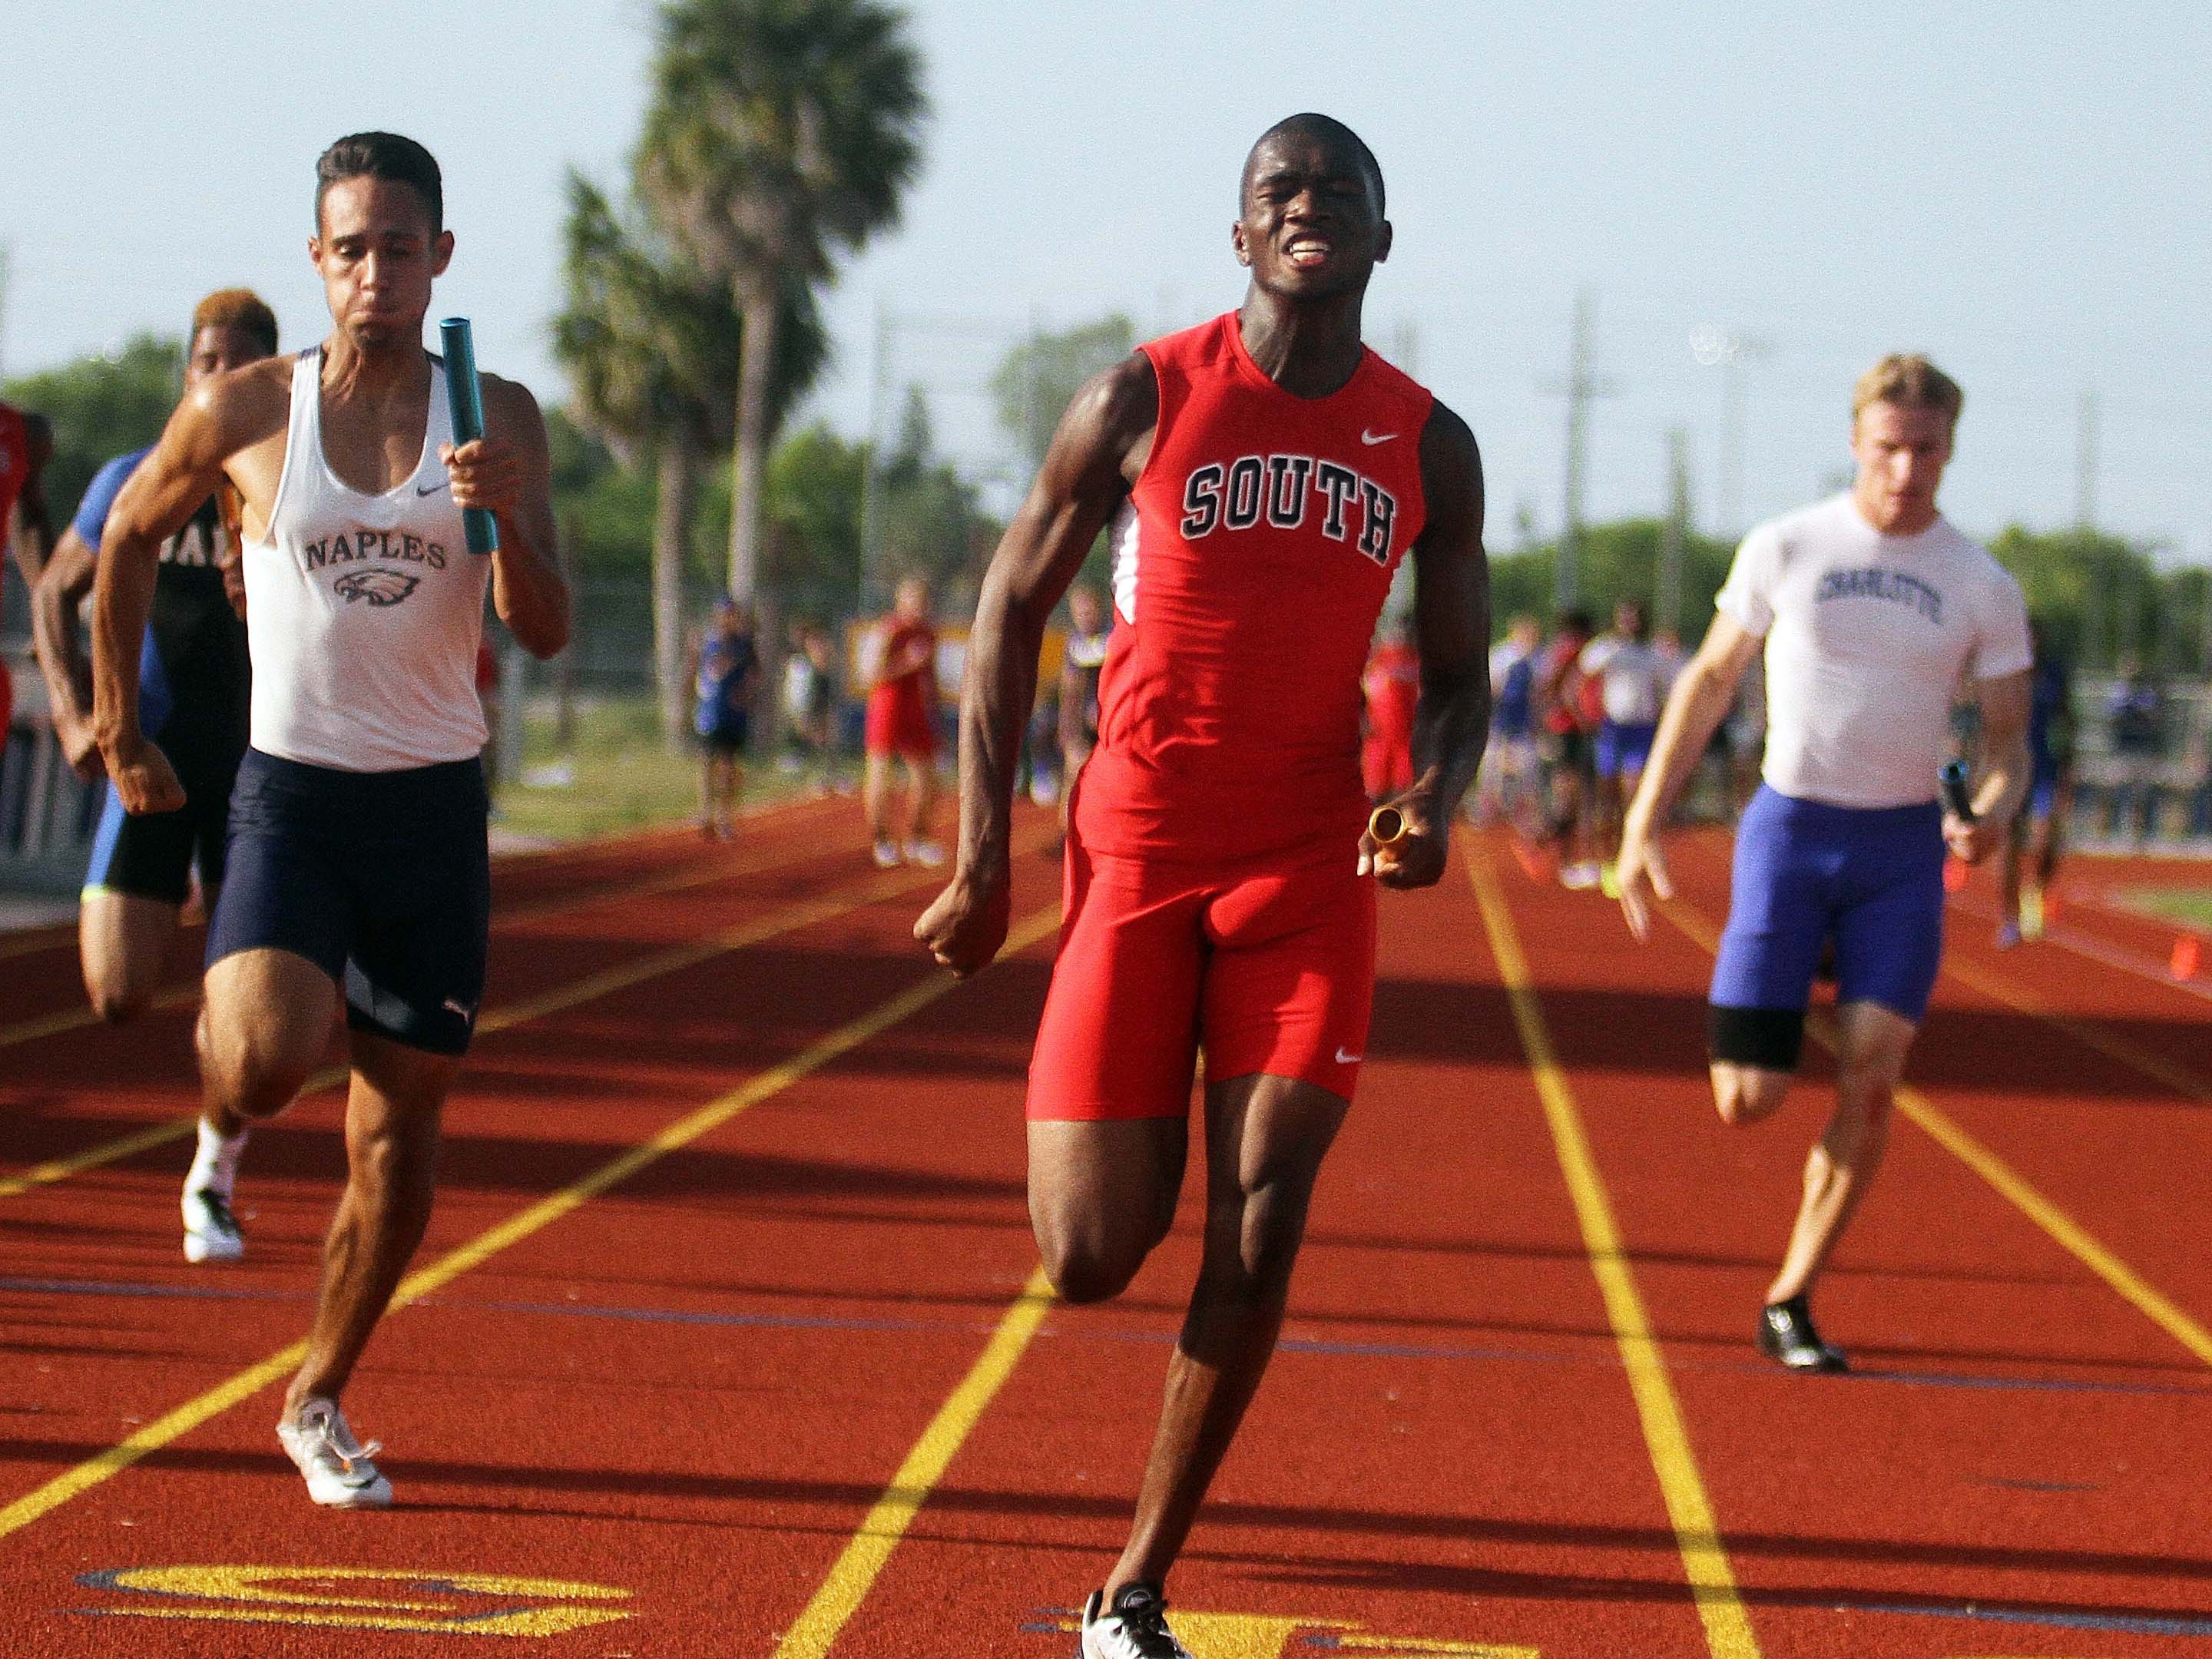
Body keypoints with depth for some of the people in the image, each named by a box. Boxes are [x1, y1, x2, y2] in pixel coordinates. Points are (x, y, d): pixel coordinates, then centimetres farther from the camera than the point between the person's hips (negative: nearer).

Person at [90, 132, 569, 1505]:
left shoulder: (498, 421, 0)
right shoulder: (246, 414, -3)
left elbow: (546, 635, -5)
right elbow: (131, 538, 13)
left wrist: (509, 518, -24)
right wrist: (120, 729, 14)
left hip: (436, 805, 2)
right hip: (293, 790, -2)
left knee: (402, 1124, 5)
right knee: (268, 1054, -26)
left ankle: (320, 1402, 23)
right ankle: (226, 1129, 13)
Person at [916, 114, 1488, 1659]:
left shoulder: (1428, 447, 5)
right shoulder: (1146, 402, -3)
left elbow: (1459, 674, 13)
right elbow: (1011, 612, 2)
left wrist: (1438, 797, -10)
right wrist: (983, 861, -3)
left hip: (1310, 867, 2)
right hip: (1137, 849, -2)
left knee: (1261, 1228, -9)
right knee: (1091, 1258, -6)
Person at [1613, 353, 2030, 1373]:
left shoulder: (1982, 588, 1)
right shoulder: (1787, 550, -2)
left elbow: (2006, 737, 6)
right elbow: (1711, 679, 7)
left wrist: (1992, 811, -17)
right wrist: (1644, 820, 2)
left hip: (1903, 848, 1)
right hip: (1790, 830, -1)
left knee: (1870, 1080, -10)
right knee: (1749, 1100, -6)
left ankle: (1790, 1305, 3)